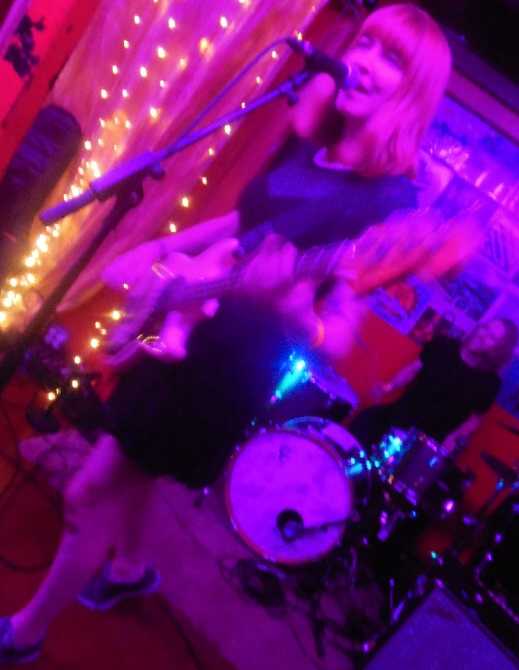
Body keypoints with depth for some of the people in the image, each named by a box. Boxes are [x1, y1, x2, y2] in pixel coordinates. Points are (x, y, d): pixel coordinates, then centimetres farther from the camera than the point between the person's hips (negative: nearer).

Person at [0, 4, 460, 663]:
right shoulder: (303, 147, 0)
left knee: (88, 494, 1)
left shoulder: (389, 201, -21)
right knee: (128, 471, 26)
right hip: (184, 330, 7)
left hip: (232, 369, -7)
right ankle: (129, 570, 54)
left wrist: (287, 302, -45)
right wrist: (158, 251, 9)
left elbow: (334, 338, -24)